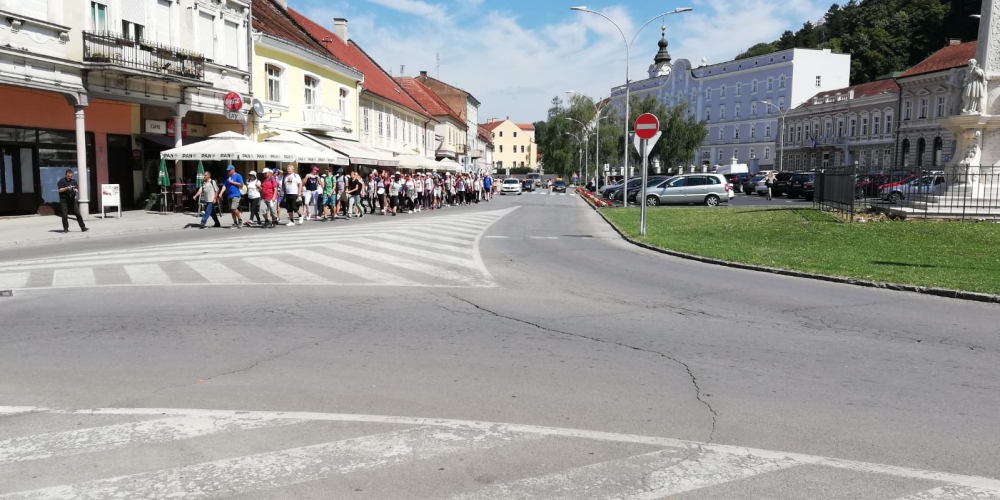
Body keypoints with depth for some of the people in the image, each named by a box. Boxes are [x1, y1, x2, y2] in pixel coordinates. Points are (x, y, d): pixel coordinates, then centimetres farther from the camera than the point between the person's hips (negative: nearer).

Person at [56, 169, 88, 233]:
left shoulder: (74, 181, 12)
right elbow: (60, 190, -6)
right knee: (64, 215, -3)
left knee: (78, 213, -2)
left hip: (72, 200, 3)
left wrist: (76, 190, -15)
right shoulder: (61, 181, 2)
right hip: (64, 200, -3)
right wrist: (66, 188, -20)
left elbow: (77, 190, 7)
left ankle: (83, 228, 0)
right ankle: (66, 229, 6)